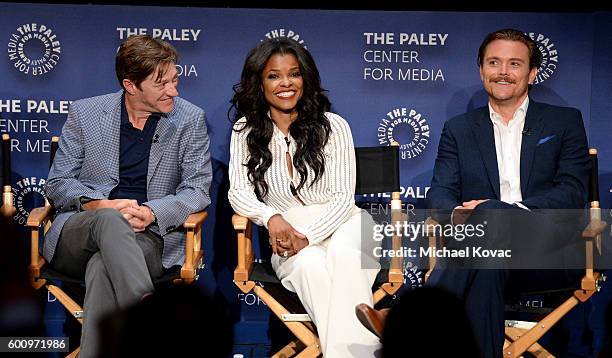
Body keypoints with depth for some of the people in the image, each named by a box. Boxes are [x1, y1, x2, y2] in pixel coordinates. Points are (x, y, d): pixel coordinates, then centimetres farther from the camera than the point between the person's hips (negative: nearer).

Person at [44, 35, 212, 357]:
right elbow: (57, 184, 9)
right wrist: (99, 204, -13)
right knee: (110, 220, -36)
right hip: (77, 233, 0)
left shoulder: (190, 119, 8)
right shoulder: (84, 113, 9)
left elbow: (197, 190, 4)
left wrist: (152, 212, -16)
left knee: (102, 267, -35)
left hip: (149, 237, 0)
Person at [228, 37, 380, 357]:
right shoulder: (246, 130, 7)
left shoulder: (333, 126, 1)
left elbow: (343, 197, -3)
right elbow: (239, 191, -1)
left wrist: (308, 236, -20)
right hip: (288, 233, 1)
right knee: (311, 265, -35)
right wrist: (271, 217, -23)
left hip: (340, 224, -1)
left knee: (344, 256, -37)